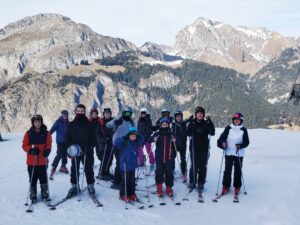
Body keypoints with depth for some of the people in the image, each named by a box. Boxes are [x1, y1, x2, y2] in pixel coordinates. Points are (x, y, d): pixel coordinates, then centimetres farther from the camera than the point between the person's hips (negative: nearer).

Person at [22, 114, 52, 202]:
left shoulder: (46, 133, 2)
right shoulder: (28, 133, 0)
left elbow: (49, 144, 4)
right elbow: (24, 145, 1)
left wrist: (47, 150, -17)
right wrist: (31, 149, -18)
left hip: (43, 161, 0)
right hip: (32, 161, 0)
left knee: (43, 178, 5)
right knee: (32, 179, 7)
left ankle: (45, 194, 17)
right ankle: (32, 195, 19)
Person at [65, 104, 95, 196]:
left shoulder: (88, 124, 0)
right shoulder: (71, 125, 5)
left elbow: (91, 137, -2)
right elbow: (67, 137, 5)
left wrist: (88, 148, -13)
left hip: (86, 152, -2)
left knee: (88, 169, 3)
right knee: (74, 169, 8)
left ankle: (90, 185, 15)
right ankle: (74, 186, 19)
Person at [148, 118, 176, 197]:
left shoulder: (171, 134, 4)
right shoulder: (157, 134, 0)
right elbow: (149, 140, -10)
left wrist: (175, 141, -13)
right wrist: (153, 139, -32)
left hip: (169, 158, 1)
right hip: (159, 158, -1)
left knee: (169, 173, 6)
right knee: (159, 173, 2)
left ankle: (169, 189, 19)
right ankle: (159, 189, 14)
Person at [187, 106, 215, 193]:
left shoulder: (206, 123, 2)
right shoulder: (192, 123, 1)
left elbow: (212, 133, -10)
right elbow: (188, 133, -11)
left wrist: (209, 122, -20)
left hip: (204, 148, 1)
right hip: (194, 148, -1)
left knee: (203, 166, 4)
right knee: (194, 166, 3)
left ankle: (201, 183, 12)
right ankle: (192, 182, 15)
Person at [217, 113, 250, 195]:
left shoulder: (243, 130, 1)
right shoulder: (228, 128, 3)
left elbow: (246, 142, 0)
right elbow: (222, 137, 4)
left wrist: (240, 146, -18)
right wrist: (222, 143, -17)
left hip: (239, 154, 0)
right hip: (228, 153, 0)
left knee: (238, 171, 6)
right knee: (227, 170, 1)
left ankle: (237, 187, 18)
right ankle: (226, 186, 12)